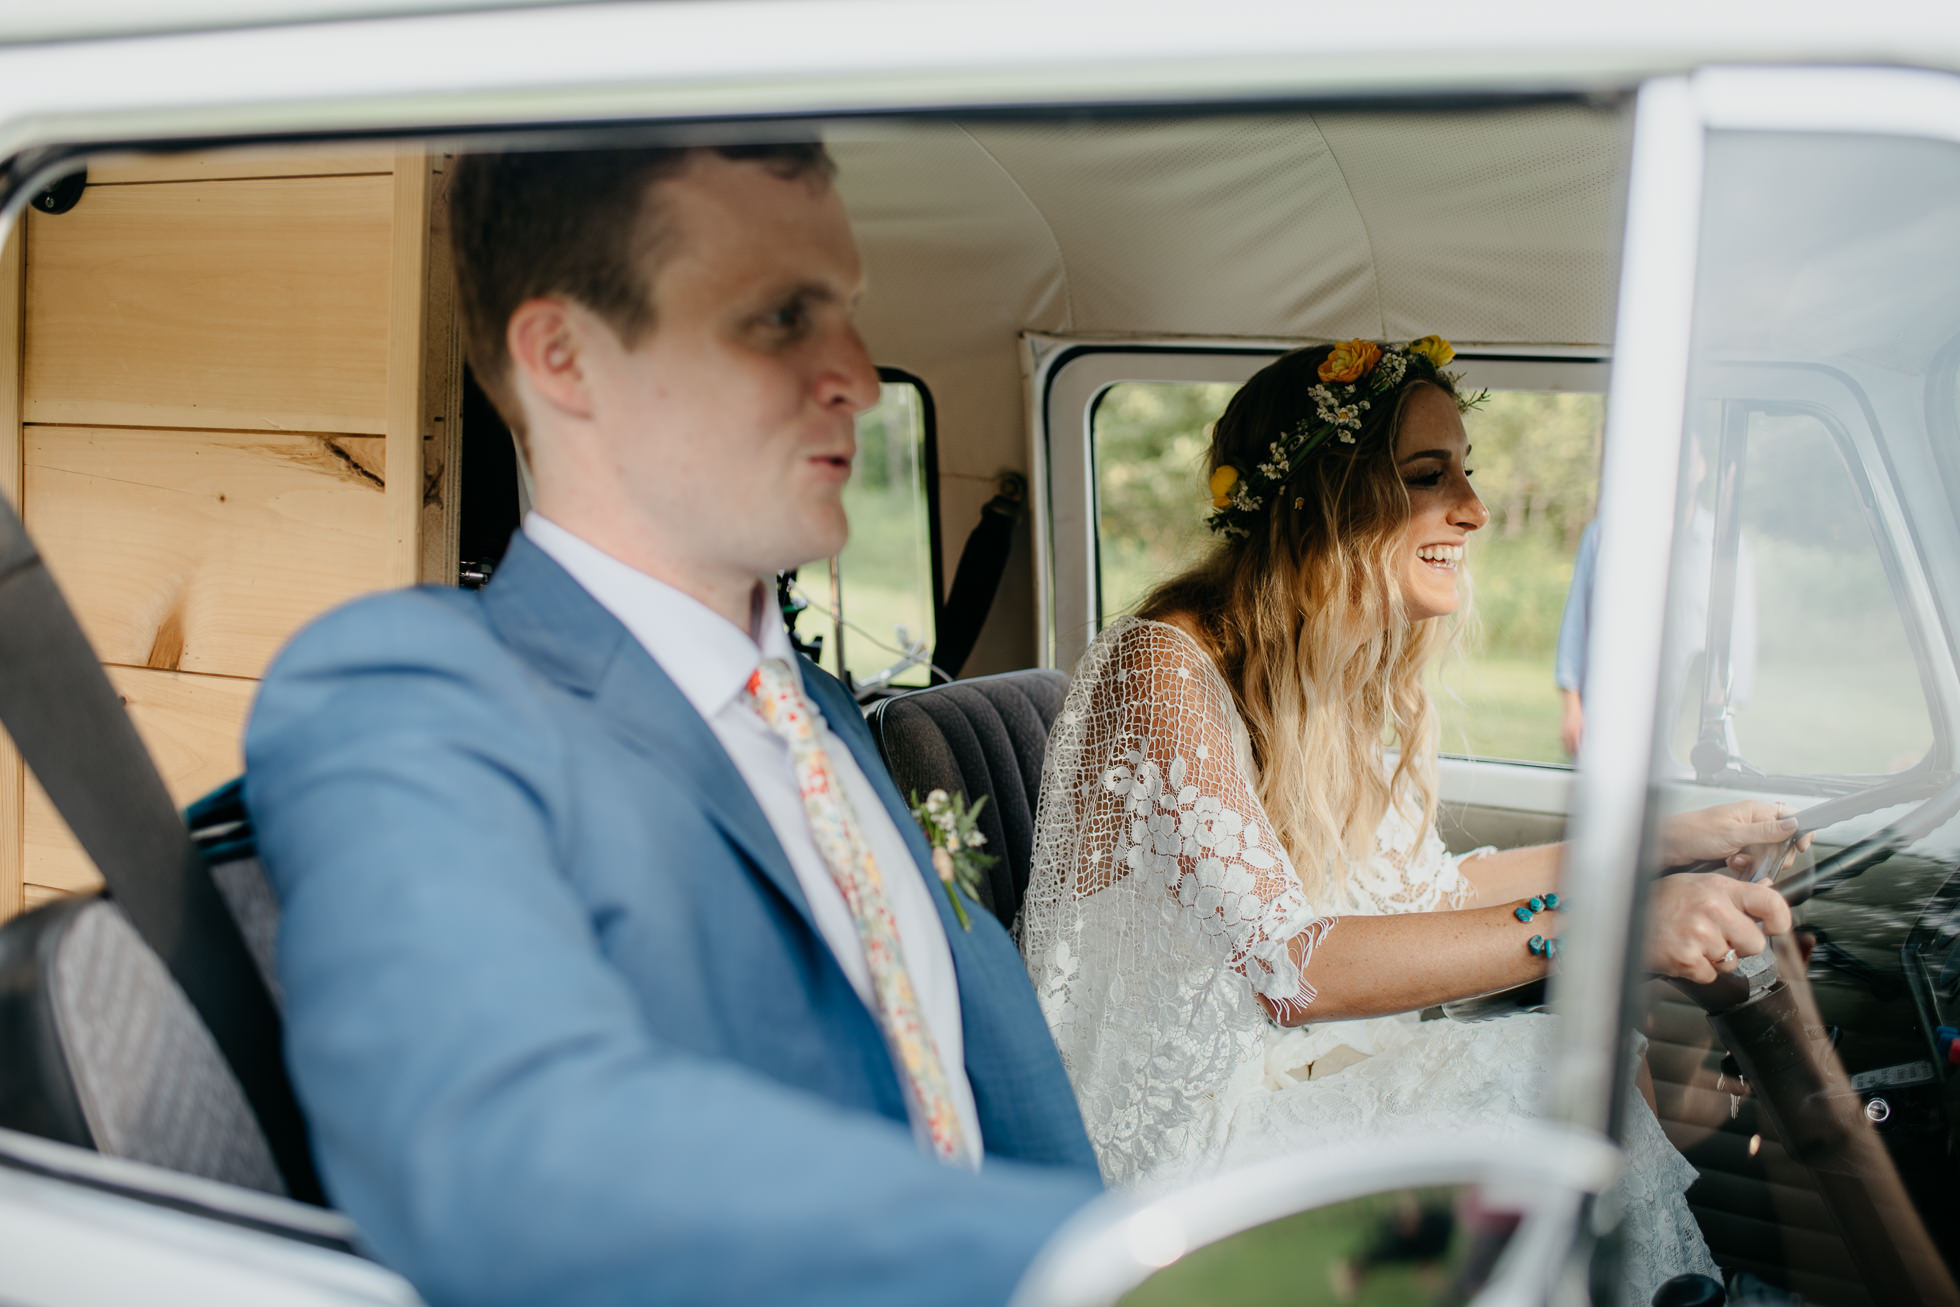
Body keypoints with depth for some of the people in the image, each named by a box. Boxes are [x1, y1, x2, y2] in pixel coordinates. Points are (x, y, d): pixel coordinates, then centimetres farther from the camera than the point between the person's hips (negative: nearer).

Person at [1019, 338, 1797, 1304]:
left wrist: (1663, 842, 12)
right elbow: (1286, 966, -29)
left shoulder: (1335, 681, 6)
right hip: (1166, 1141, -8)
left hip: (1293, 1073, 8)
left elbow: (1421, 890, 15)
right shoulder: (1164, 671, -21)